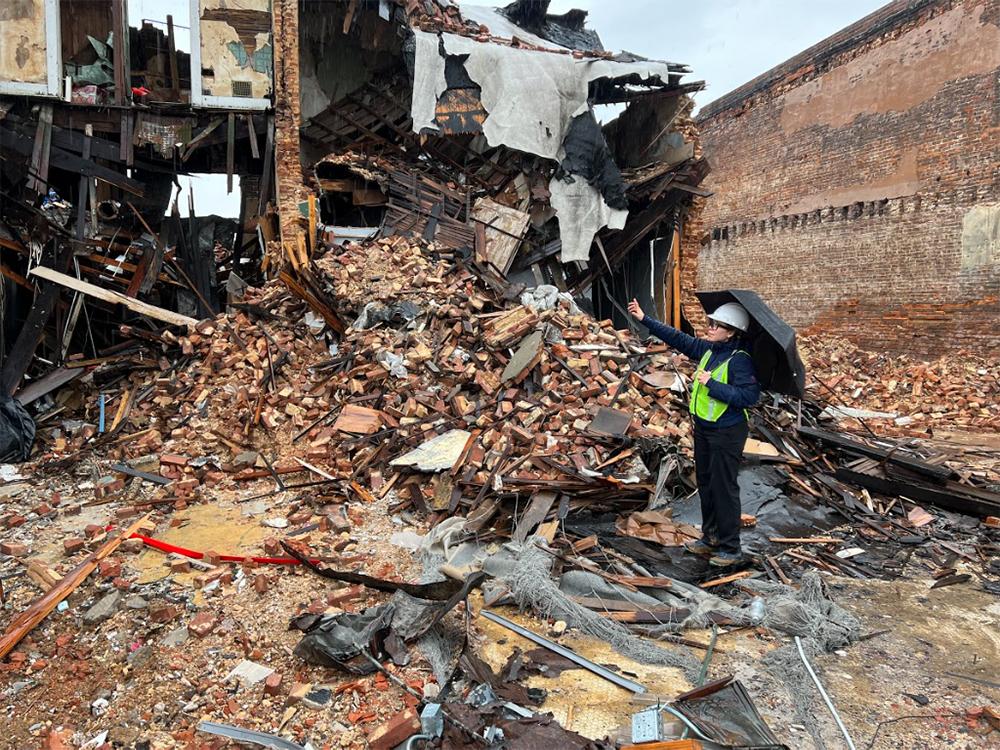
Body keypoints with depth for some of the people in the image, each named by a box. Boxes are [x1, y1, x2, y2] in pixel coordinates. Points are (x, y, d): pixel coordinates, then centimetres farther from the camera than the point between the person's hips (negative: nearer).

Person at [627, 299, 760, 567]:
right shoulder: (707, 349, 4)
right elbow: (677, 338, 10)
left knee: (724, 488, -1)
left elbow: (749, 396, -28)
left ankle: (731, 549, 12)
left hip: (726, 433, -9)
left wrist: (712, 383, -28)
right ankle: (711, 537, 33)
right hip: (703, 427, 9)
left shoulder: (740, 359, -20)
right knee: (705, 483, 18)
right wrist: (644, 319, 8)